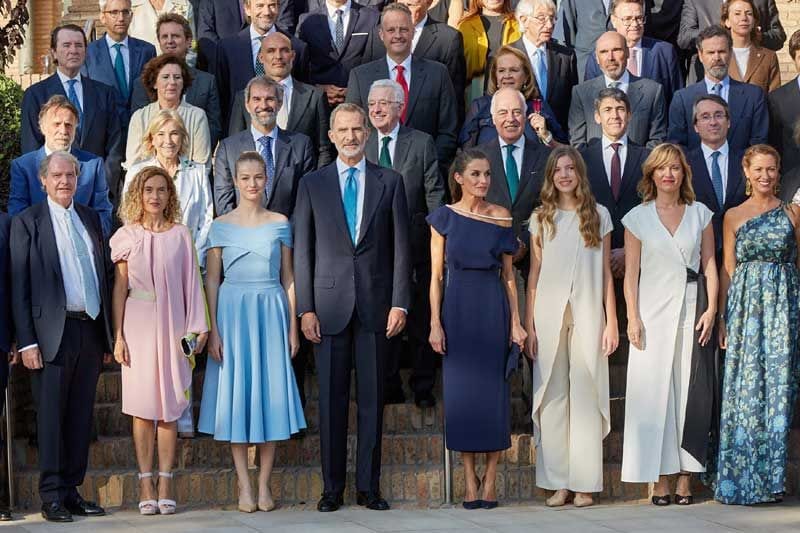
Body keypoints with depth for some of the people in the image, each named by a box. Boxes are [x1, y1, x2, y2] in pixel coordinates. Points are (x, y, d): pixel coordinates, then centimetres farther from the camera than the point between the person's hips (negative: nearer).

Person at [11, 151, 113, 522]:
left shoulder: (90, 218, 14)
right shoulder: (27, 222, -1)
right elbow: (19, 287, -4)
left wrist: (109, 332, 11)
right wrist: (26, 342, -11)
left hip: (91, 329, 5)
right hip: (53, 332, -5)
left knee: (81, 415, 9)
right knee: (51, 415, -1)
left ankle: (72, 489, 16)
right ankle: (52, 496, 4)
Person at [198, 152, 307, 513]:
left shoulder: (280, 224, 6)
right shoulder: (221, 226, 3)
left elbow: (288, 277, 7)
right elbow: (212, 279, 1)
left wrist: (293, 327, 2)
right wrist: (212, 330, -6)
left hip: (271, 312, 1)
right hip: (233, 311, -1)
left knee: (270, 394, 2)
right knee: (236, 392, 1)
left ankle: (264, 484, 9)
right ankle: (244, 486, 7)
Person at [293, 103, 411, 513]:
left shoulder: (389, 182, 7)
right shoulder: (312, 184, 7)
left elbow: (400, 246, 5)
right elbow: (303, 249, 5)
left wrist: (399, 303, -4)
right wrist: (306, 308, -3)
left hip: (375, 304, 0)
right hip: (330, 304, 0)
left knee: (372, 397, 4)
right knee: (332, 398, 2)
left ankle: (369, 486, 10)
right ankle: (332, 487, 8)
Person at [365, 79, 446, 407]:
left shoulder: (422, 143, 1)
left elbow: (435, 193, -1)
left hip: (414, 244, -2)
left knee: (420, 318, 5)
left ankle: (423, 388, 15)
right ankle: (389, 387, 17)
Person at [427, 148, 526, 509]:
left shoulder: (502, 217, 5)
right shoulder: (444, 217, 3)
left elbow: (508, 275, 6)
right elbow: (436, 274, 2)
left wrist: (515, 322, 0)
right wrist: (435, 323, -6)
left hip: (493, 309, 1)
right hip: (457, 307, 0)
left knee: (493, 388, 0)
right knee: (461, 389, 1)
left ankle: (490, 478, 7)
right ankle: (469, 480, 9)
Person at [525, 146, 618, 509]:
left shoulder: (599, 216, 8)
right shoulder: (540, 219, 10)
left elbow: (605, 272, 8)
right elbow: (534, 275, 9)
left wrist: (611, 322, 1)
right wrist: (528, 326, 3)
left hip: (587, 315, -1)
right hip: (549, 315, 1)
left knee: (586, 396, -2)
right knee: (552, 397, -1)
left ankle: (585, 484, 1)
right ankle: (557, 483, 3)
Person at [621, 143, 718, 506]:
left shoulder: (700, 214, 9)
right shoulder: (638, 218, 5)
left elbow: (709, 263, 7)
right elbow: (631, 272, 4)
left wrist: (711, 309, -3)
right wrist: (632, 318, -5)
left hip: (692, 311, 1)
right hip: (654, 313, -1)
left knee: (691, 391, -1)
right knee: (654, 391, -3)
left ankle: (686, 478, 4)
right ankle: (660, 478, 1)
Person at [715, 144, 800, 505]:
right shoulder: (733, 216, 8)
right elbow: (727, 270, 7)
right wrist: (722, 317, -1)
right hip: (745, 304, 0)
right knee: (744, 388, -2)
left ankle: (769, 478, 4)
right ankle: (740, 480, 4)